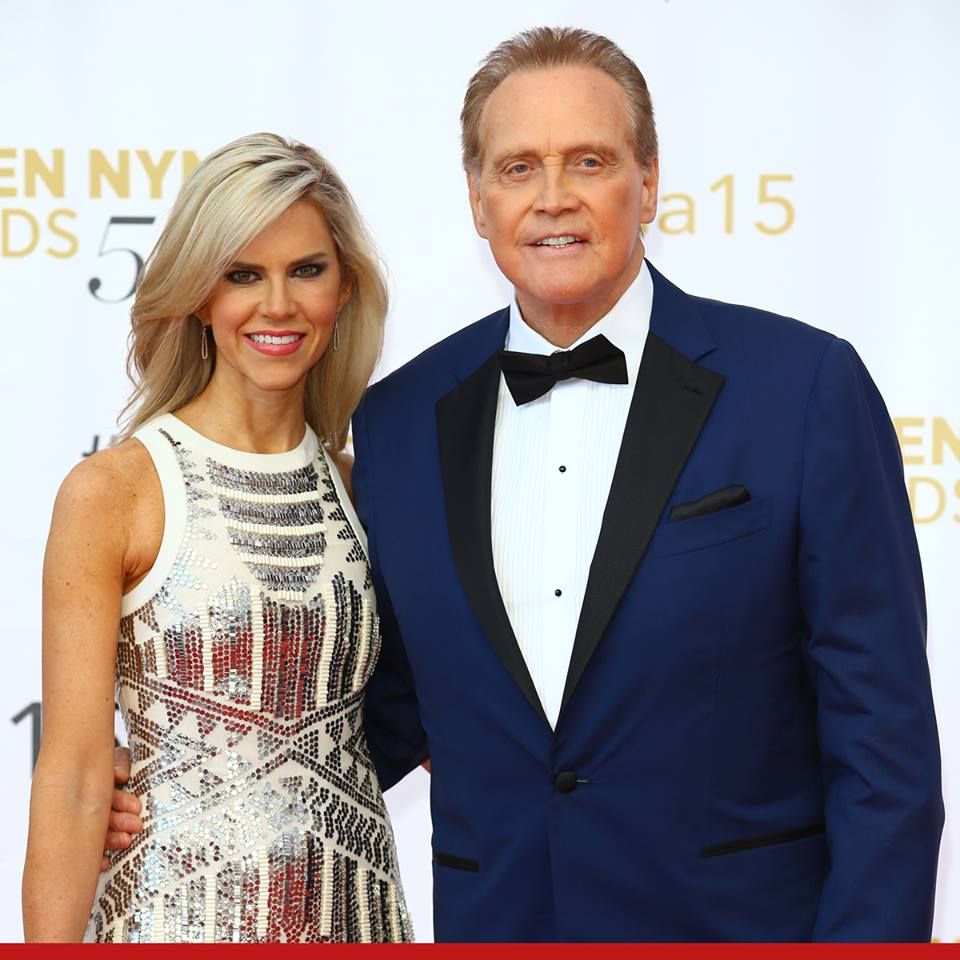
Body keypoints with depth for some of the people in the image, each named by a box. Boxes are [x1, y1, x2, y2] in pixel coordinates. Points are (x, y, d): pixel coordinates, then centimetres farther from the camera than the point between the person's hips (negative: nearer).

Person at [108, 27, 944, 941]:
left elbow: (882, 735, -9)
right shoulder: (400, 420, 3)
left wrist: (866, 936, -14)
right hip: (491, 920, 3)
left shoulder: (802, 386, -9)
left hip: (741, 923, -3)